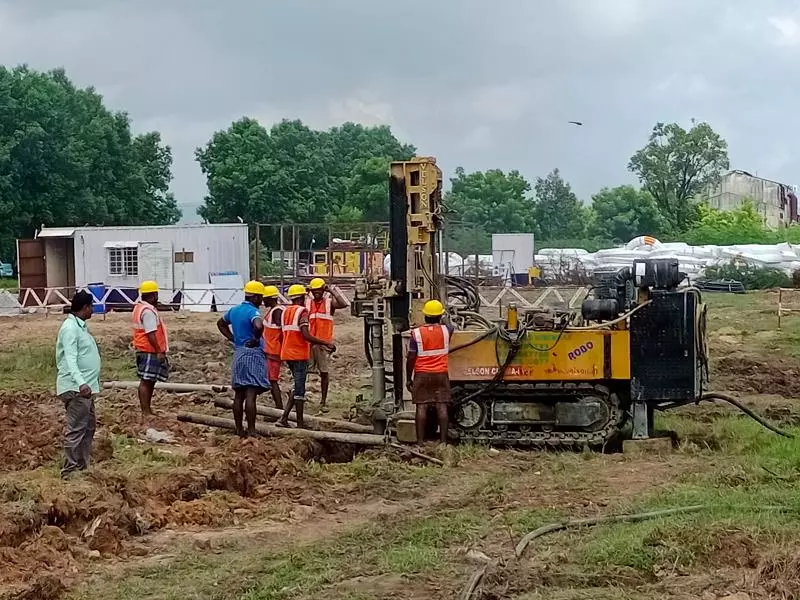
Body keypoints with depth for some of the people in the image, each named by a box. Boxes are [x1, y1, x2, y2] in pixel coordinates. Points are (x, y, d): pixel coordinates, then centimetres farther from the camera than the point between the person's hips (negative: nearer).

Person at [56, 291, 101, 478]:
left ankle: (83, 466, 25)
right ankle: (70, 471, -6)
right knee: (76, 430, -9)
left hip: (86, 386, 11)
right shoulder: (70, 328, -17)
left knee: (88, 428, 16)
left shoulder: (80, 326, 15)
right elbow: (70, 359, -28)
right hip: (76, 388, -11)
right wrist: (81, 383, -41)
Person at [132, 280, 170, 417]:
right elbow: (151, 334, -23)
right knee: (146, 381, -9)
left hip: (145, 350, 11)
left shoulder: (140, 307, 16)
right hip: (150, 351, -11)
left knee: (150, 381, 16)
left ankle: (147, 409, 24)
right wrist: (159, 351, -21)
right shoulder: (148, 311, -18)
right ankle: (146, 412, -8)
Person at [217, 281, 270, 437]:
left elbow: (221, 323, 29)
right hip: (253, 354, -8)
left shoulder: (234, 310, 12)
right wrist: (256, 339, -17)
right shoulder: (252, 312, -14)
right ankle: (251, 431, -9)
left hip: (238, 354, 8)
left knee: (238, 395, 11)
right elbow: (259, 326, -36)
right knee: (251, 395, -9)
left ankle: (239, 429, 16)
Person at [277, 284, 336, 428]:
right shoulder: (302, 311, -12)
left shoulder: (285, 311, 11)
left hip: (287, 353, 7)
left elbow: (284, 334, 14)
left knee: (298, 387, 15)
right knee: (299, 389, 0)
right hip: (299, 354, -7)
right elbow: (306, 335, -22)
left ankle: (284, 418, 7)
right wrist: (326, 343, -18)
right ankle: (300, 423, 5)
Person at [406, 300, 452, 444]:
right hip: (441, 374, 2)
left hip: (422, 375, -1)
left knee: (421, 407, 1)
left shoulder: (417, 333, -8)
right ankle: (443, 440, 0)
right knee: (442, 407, 2)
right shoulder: (445, 330, -1)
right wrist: (440, 320, 43)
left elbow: (411, 358, -8)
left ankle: (420, 441, -1)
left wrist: (408, 378, 2)